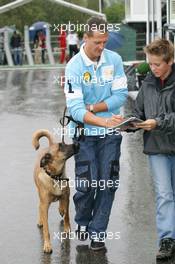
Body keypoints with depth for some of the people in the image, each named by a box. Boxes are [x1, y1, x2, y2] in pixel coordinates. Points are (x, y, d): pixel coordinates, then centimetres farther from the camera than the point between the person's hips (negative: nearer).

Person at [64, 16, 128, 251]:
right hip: (85, 134, -2)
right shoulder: (74, 67, -12)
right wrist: (103, 121, -32)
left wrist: (92, 107, -13)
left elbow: (121, 95, -5)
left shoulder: (114, 60, -2)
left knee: (108, 184, 2)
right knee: (87, 183, -4)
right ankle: (82, 223, 24)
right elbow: (75, 109, -19)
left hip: (110, 134, 2)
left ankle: (98, 232, 14)